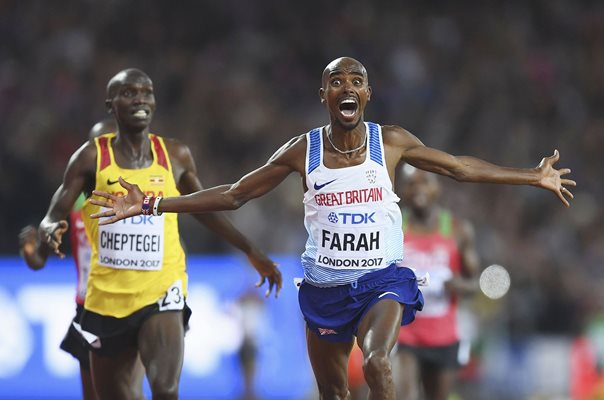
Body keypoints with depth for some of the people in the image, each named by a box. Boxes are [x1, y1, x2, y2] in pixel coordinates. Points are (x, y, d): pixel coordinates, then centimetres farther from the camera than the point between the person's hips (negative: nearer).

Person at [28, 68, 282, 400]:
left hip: (161, 293, 0)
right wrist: (50, 235, -29)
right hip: (107, 296, 0)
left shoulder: (175, 156, 3)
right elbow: (53, 217, -5)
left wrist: (251, 252, 19)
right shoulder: (92, 157, -3)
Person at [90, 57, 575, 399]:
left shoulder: (392, 142, -3)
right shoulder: (302, 151, -2)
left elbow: (461, 167, 7)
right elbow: (233, 194, 3)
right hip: (325, 285, 2)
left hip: (383, 279, -2)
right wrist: (151, 205, -1)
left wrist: (533, 177, 7)